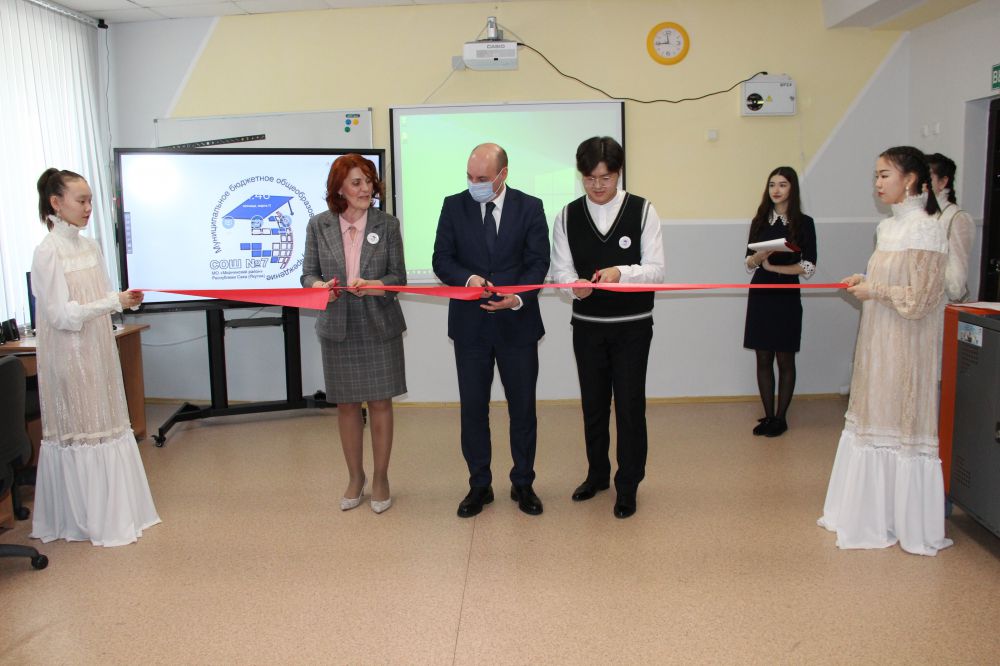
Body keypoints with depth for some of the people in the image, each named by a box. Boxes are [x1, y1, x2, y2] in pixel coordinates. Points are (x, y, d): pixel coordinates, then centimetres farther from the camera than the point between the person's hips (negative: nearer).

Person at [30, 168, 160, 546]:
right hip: (70, 355, -7)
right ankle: (89, 520, 14)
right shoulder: (47, 252, -14)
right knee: (78, 430, 2)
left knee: (107, 425, 12)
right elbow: (61, 314, -17)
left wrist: (127, 300, -6)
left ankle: (116, 512, 24)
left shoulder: (89, 246, 7)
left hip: (99, 351, 7)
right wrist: (115, 302, -24)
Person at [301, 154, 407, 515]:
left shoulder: (387, 224, -1)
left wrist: (378, 285, -22)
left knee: (380, 403, 5)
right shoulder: (319, 225, 1)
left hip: (379, 327, -1)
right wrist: (318, 286, -20)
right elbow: (308, 273, 3)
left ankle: (380, 479, 22)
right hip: (338, 329, 1)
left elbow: (398, 275, -1)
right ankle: (355, 478, 28)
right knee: (346, 404, 10)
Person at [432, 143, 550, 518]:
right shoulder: (454, 206, 1)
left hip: (517, 323, -1)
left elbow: (538, 262, -4)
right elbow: (441, 260, 0)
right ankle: (479, 486, 23)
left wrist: (518, 297, -22)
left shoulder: (530, 207, -2)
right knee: (473, 408, 8)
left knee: (523, 407, 9)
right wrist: (468, 278, -20)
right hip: (470, 325, 1)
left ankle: (523, 484, 25)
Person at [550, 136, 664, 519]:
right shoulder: (568, 216, 1)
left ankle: (628, 485, 17)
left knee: (630, 404, 1)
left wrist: (622, 273, -29)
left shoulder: (642, 211, -6)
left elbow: (655, 270, -10)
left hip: (632, 326, -2)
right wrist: (575, 284, -24)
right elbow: (560, 270, -1)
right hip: (587, 325, 3)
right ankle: (597, 474, 34)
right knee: (593, 402, 14)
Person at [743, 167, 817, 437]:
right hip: (760, 294, 3)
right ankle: (768, 415, 15)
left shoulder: (803, 223, -2)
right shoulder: (760, 221, 8)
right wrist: (759, 256, -12)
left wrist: (774, 266, -12)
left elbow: (809, 267, -6)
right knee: (763, 359, 6)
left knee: (785, 359, 4)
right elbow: (749, 264, 9)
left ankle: (781, 417, 13)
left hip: (786, 296, -3)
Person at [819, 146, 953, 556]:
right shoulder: (887, 227, 10)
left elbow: (918, 298, -19)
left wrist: (874, 291, -11)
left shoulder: (925, 230, -15)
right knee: (873, 420, 14)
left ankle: (909, 524, 15)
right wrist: (865, 283, 4)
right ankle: (871, 514, 28)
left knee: (902, 424, 0)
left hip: (905, 346, -9)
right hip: (878, 342, 9)